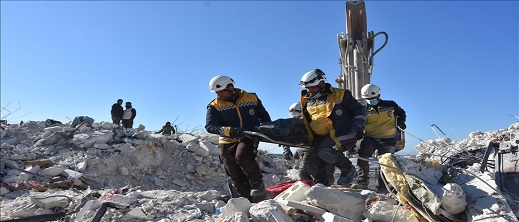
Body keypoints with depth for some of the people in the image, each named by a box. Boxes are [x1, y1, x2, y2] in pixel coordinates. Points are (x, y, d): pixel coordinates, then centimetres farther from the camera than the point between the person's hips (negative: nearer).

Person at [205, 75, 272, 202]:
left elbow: (265, 118, 17)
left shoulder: (252, 98, 3)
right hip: (227, 143, 2)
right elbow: (210, 126, -17)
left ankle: (258, 183, -8)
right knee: (236, 177, 0)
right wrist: (229, 131, -33)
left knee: (242, 156, -31)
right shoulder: (214, 106, -2)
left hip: (248, 138, -1)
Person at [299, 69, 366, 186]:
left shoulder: (339, 95, -3)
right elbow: (304, 123, 24)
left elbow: (359, 110, 2)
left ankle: (349, 170, -6)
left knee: (325, 152, -31)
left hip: (343, 134, -6)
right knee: (308, 163, -5)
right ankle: (324, 184, 17)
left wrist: (358, 127, -9)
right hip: (321, 138, 6)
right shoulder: (307, 101, 12)